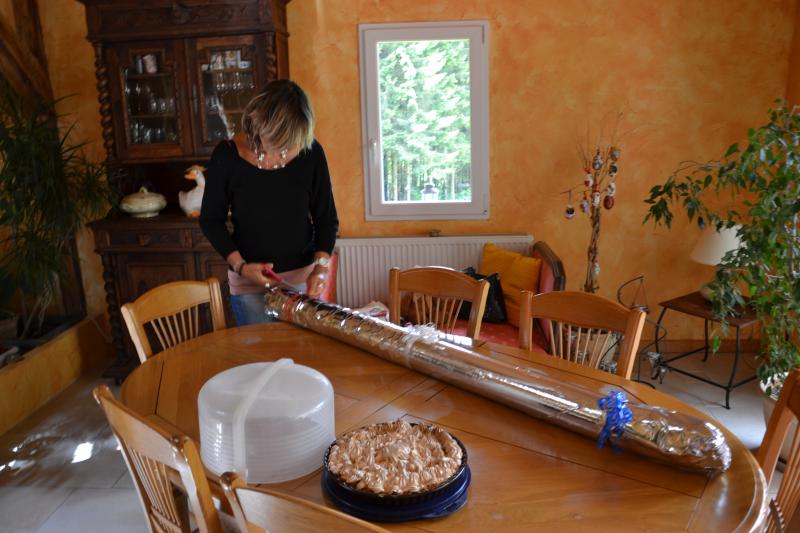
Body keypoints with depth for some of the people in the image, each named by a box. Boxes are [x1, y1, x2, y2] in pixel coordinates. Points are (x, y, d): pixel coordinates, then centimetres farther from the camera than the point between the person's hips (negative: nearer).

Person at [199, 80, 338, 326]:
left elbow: (327, 219, -2)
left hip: (303, 277, 1)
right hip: (249, 282, -1)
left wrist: (321, 265, -15)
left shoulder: (311, 152, -10)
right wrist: (239, 265, -13)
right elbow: (211, 220, -1)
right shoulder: (228, 156, -13)